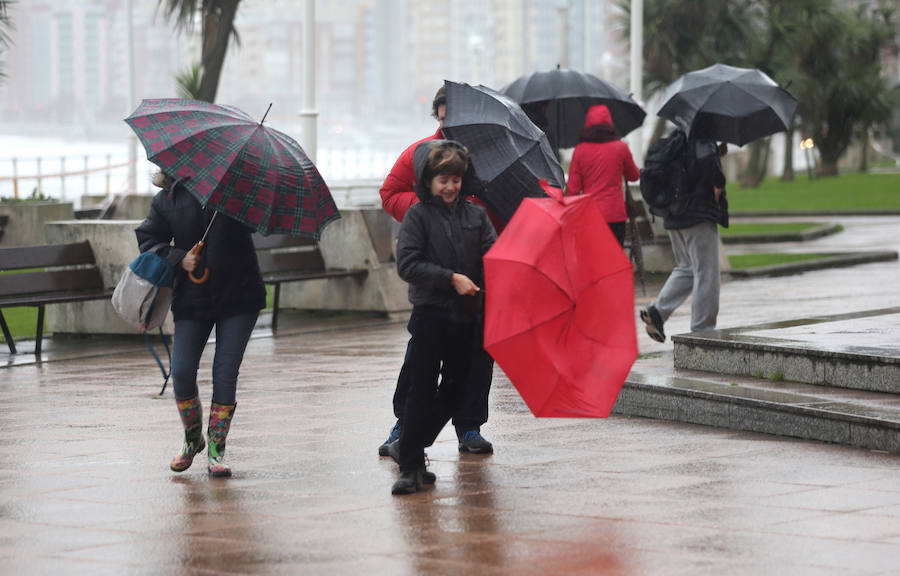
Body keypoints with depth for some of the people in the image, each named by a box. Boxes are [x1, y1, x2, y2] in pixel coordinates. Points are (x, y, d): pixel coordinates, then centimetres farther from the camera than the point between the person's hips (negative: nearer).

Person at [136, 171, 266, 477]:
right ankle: (192, 438, 20)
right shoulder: (166, 200, 5)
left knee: (226, 372, -3)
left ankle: (215, 449, 6)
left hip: (239, 295, -1)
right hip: (192, 299, 1)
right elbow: (148, 240, 5)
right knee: (182, 372, -6)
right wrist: (179, 258, -10)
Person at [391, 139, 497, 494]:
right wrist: (451, 279, -17)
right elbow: (407, 264, -10)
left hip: (466, 317, 5)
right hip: (430, 315, -5)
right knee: (422, 391, -8)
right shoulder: (418, 216, -2)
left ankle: (413, 449, 23)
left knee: (455, 388, 10)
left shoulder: (476, 215, 9)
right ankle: (410, 466, -7)